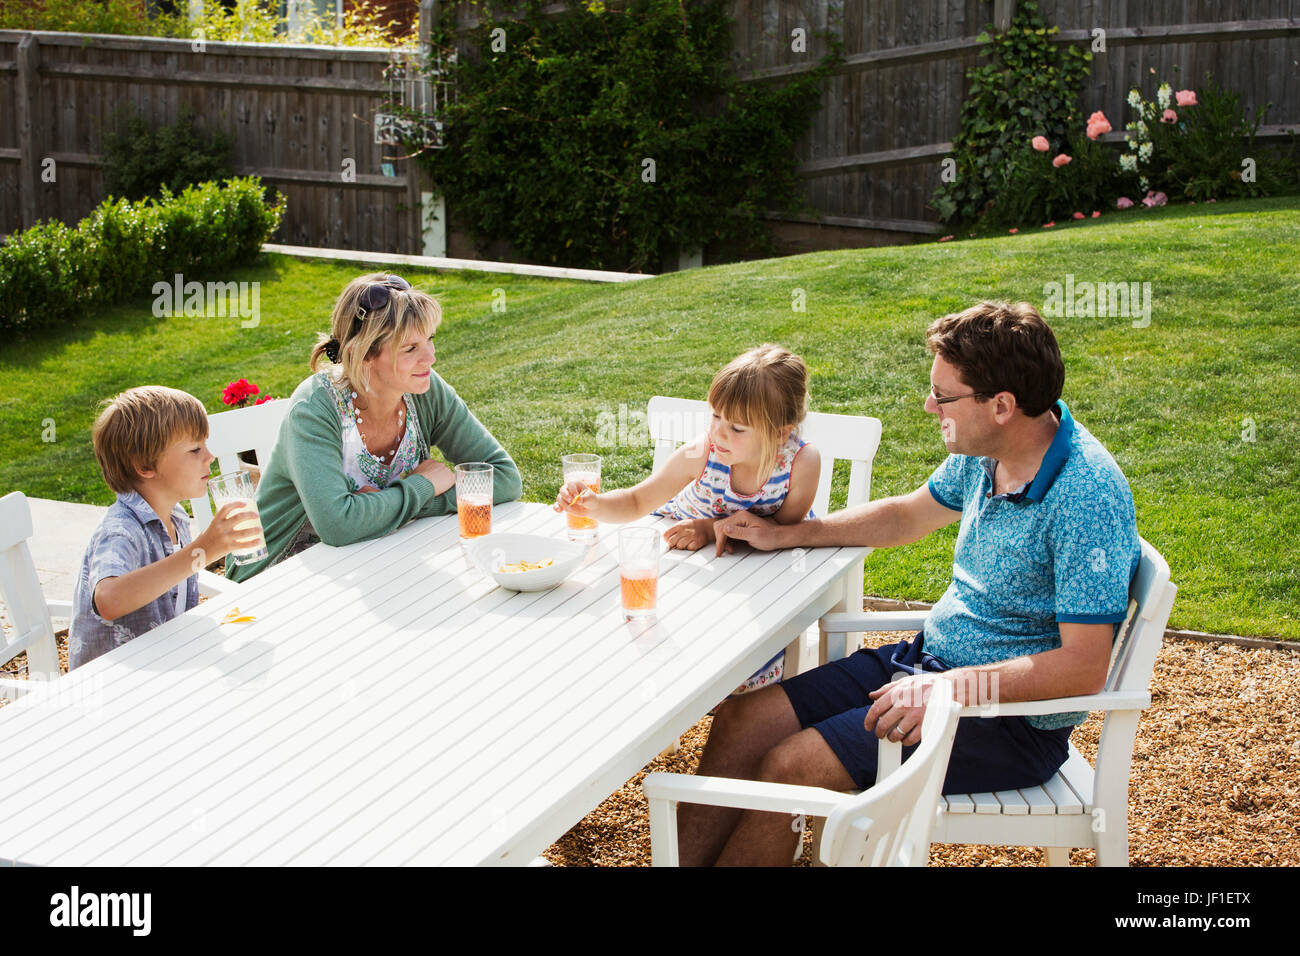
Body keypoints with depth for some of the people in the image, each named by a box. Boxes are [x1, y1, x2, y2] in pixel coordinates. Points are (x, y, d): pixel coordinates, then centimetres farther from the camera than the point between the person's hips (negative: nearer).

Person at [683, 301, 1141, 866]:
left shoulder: (1086, 494, -26)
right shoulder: (985, 453, 1)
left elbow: (1084, 668, -27)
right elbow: (909, 516, 21)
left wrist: (952, 688, -31)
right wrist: (786, 535, 17)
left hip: (1011, 716, -9)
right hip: (930, 660, 9)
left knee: (790, 768, -20)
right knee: (740, 722, -2)